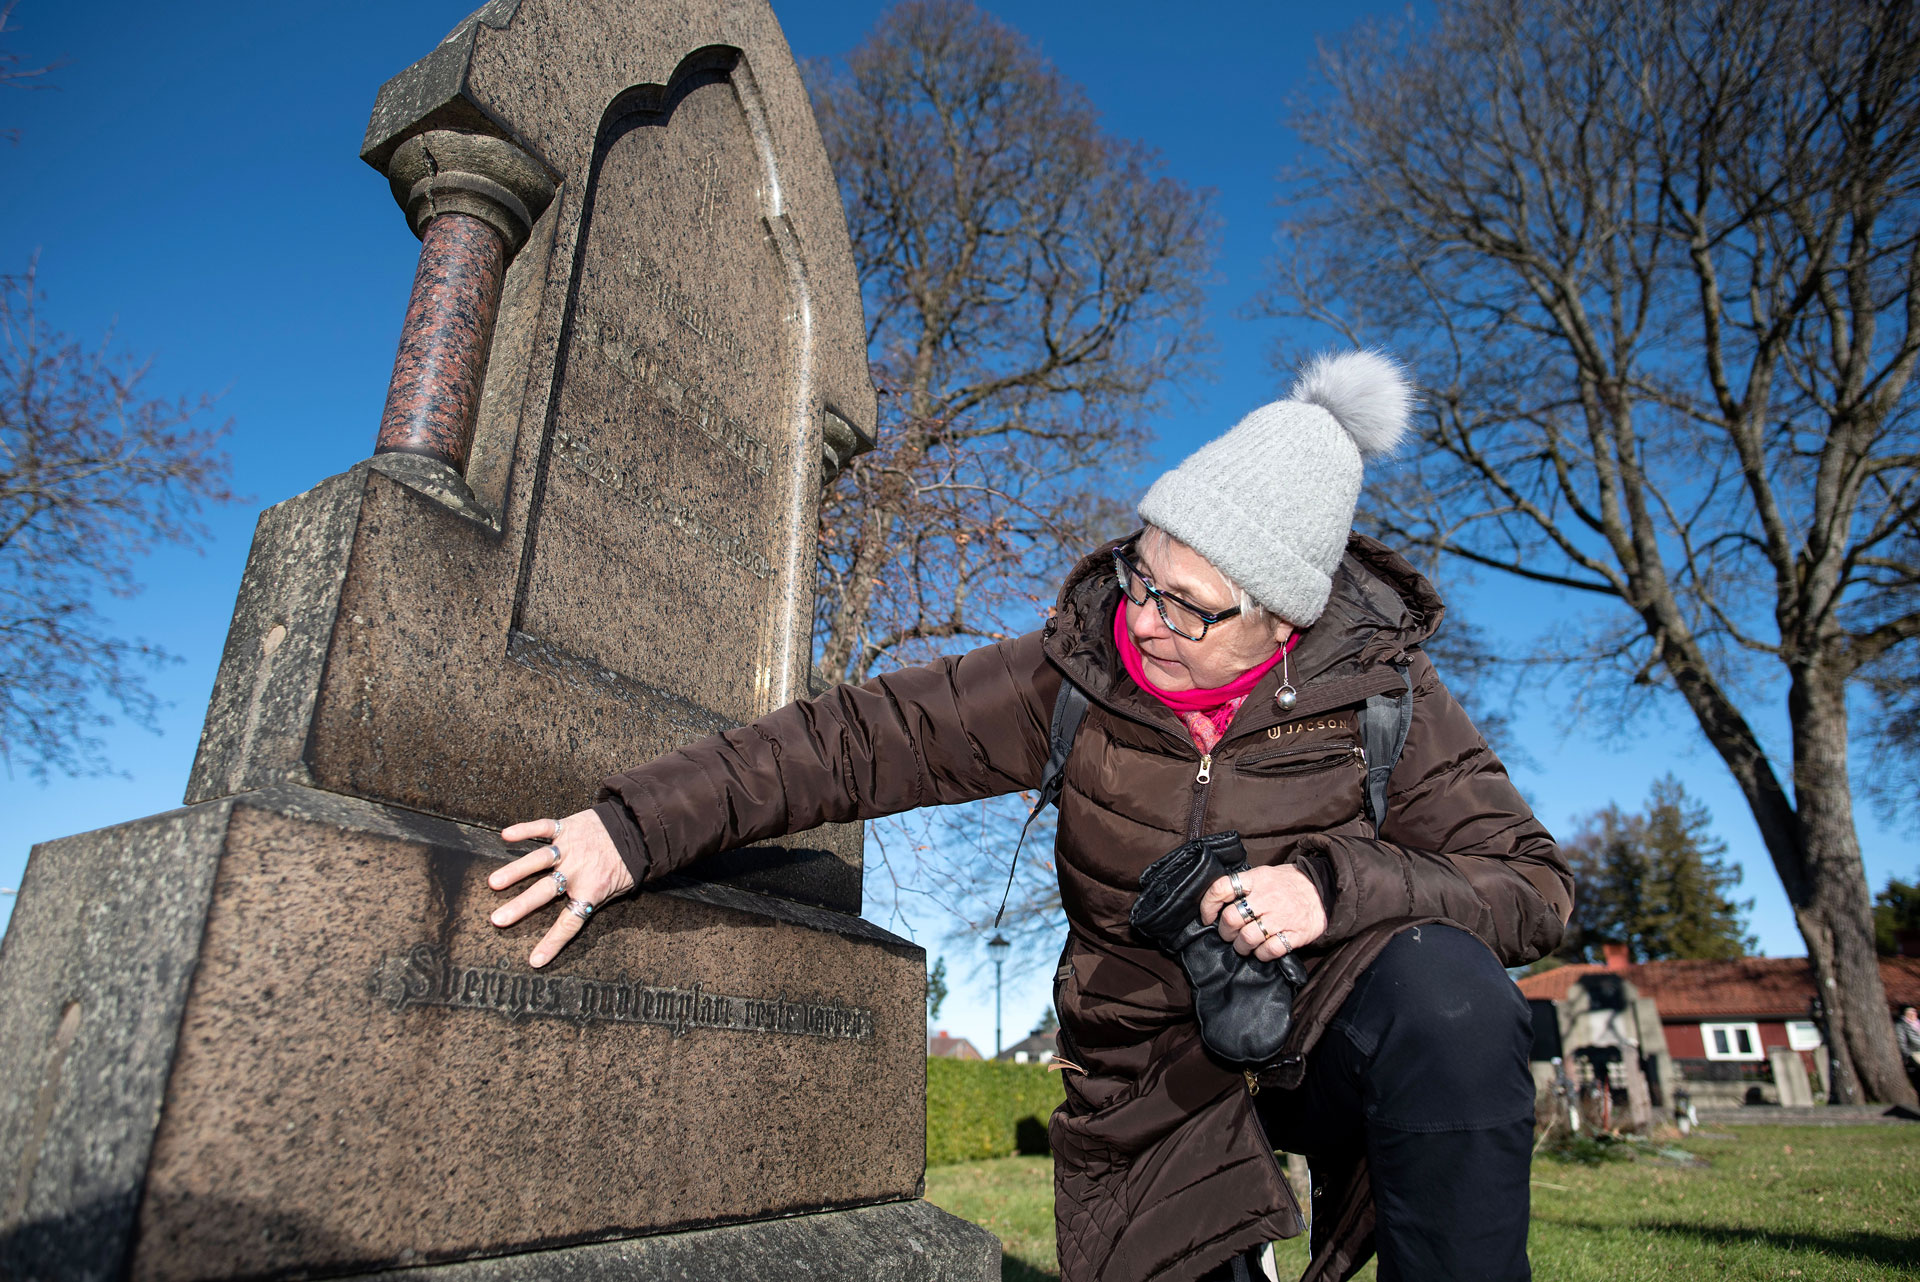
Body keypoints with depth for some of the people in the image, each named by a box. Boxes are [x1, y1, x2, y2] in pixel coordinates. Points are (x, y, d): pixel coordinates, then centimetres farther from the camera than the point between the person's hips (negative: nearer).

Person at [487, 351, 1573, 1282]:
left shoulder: (1380, 691, -11)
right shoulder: (1075, 679, -11)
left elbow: (1534, 884, -9)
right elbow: (857, 739, -13)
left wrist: (1339, 882, -29)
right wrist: (638, 825, -20)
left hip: (1329, 1031, -1)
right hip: (1158, 1088, 2)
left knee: (1444, 984, -31)